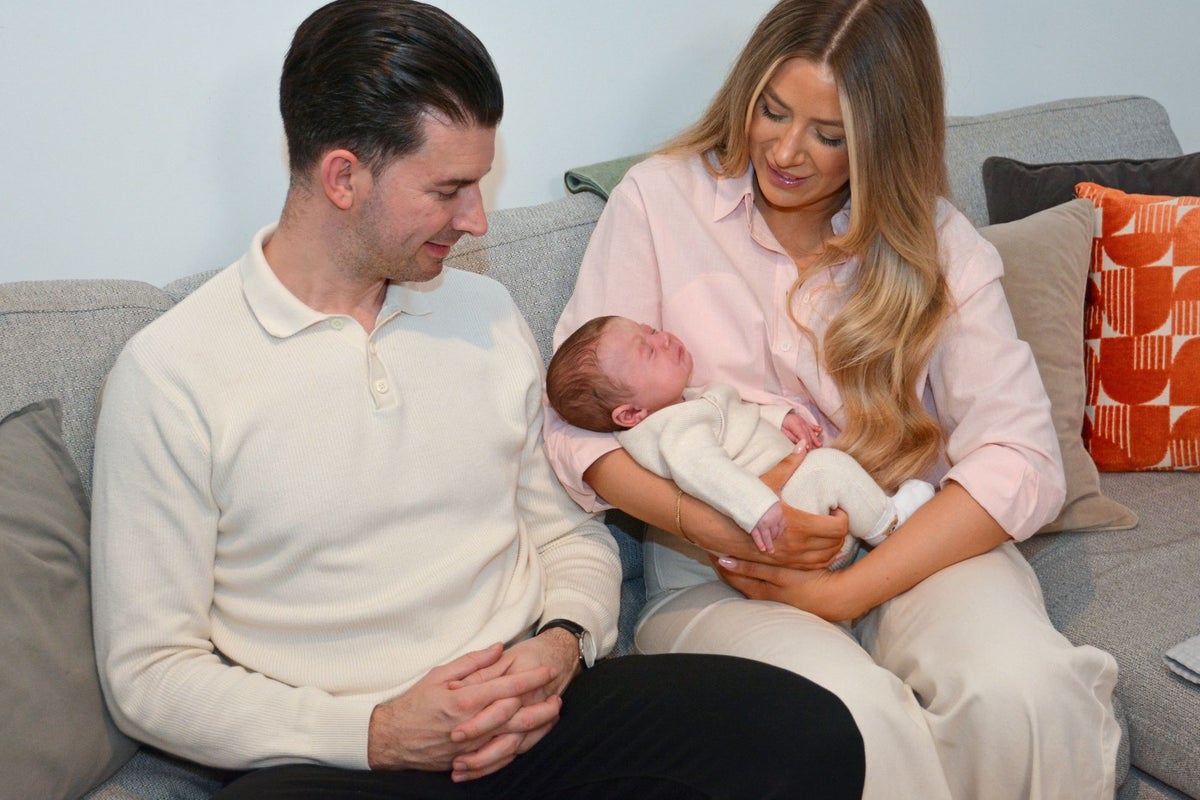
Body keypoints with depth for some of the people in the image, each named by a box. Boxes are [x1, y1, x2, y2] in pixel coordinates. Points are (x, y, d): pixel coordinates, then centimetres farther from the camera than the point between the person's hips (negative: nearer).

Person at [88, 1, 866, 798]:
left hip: (530, 717, 4)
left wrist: (561, 644, -4)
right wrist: (376, 733, -16)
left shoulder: (488, 313, 12)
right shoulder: (171, 373, -5)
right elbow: (147, 671, -4)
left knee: (809, 733, -20)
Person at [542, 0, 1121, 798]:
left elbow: (1021, 460, -8)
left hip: (916, 548, 2)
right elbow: (576, 424, -4)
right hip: (717, 578, -1)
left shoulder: (938, 244, 3)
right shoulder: (658, 201, 0)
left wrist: (846, 591, -18)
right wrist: (714, 525, -20)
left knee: (1021, 689, -31)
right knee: (853, 717, -34)